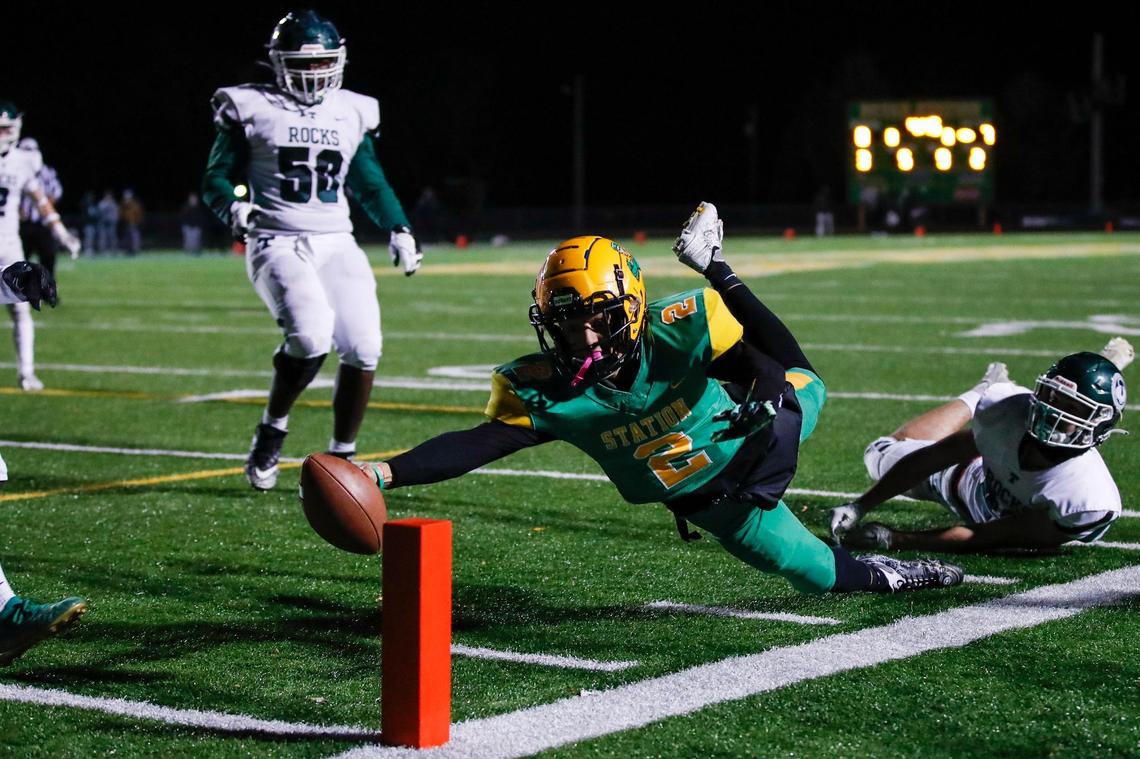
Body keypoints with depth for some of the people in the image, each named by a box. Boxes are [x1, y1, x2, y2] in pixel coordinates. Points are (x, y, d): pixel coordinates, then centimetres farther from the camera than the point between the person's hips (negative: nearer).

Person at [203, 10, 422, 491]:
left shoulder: (351, 114, 13)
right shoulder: (252, 110, 0)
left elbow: (370, 184, 23)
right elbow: (217, 177, 4)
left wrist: (398, 229, 9)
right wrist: (233, 207, -17)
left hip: (335, 243, 5)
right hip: (277, 244, -4)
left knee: (363, 347, -12)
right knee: (311, 336, -28)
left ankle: (341, 457, 6)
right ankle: (272, 431, -1)